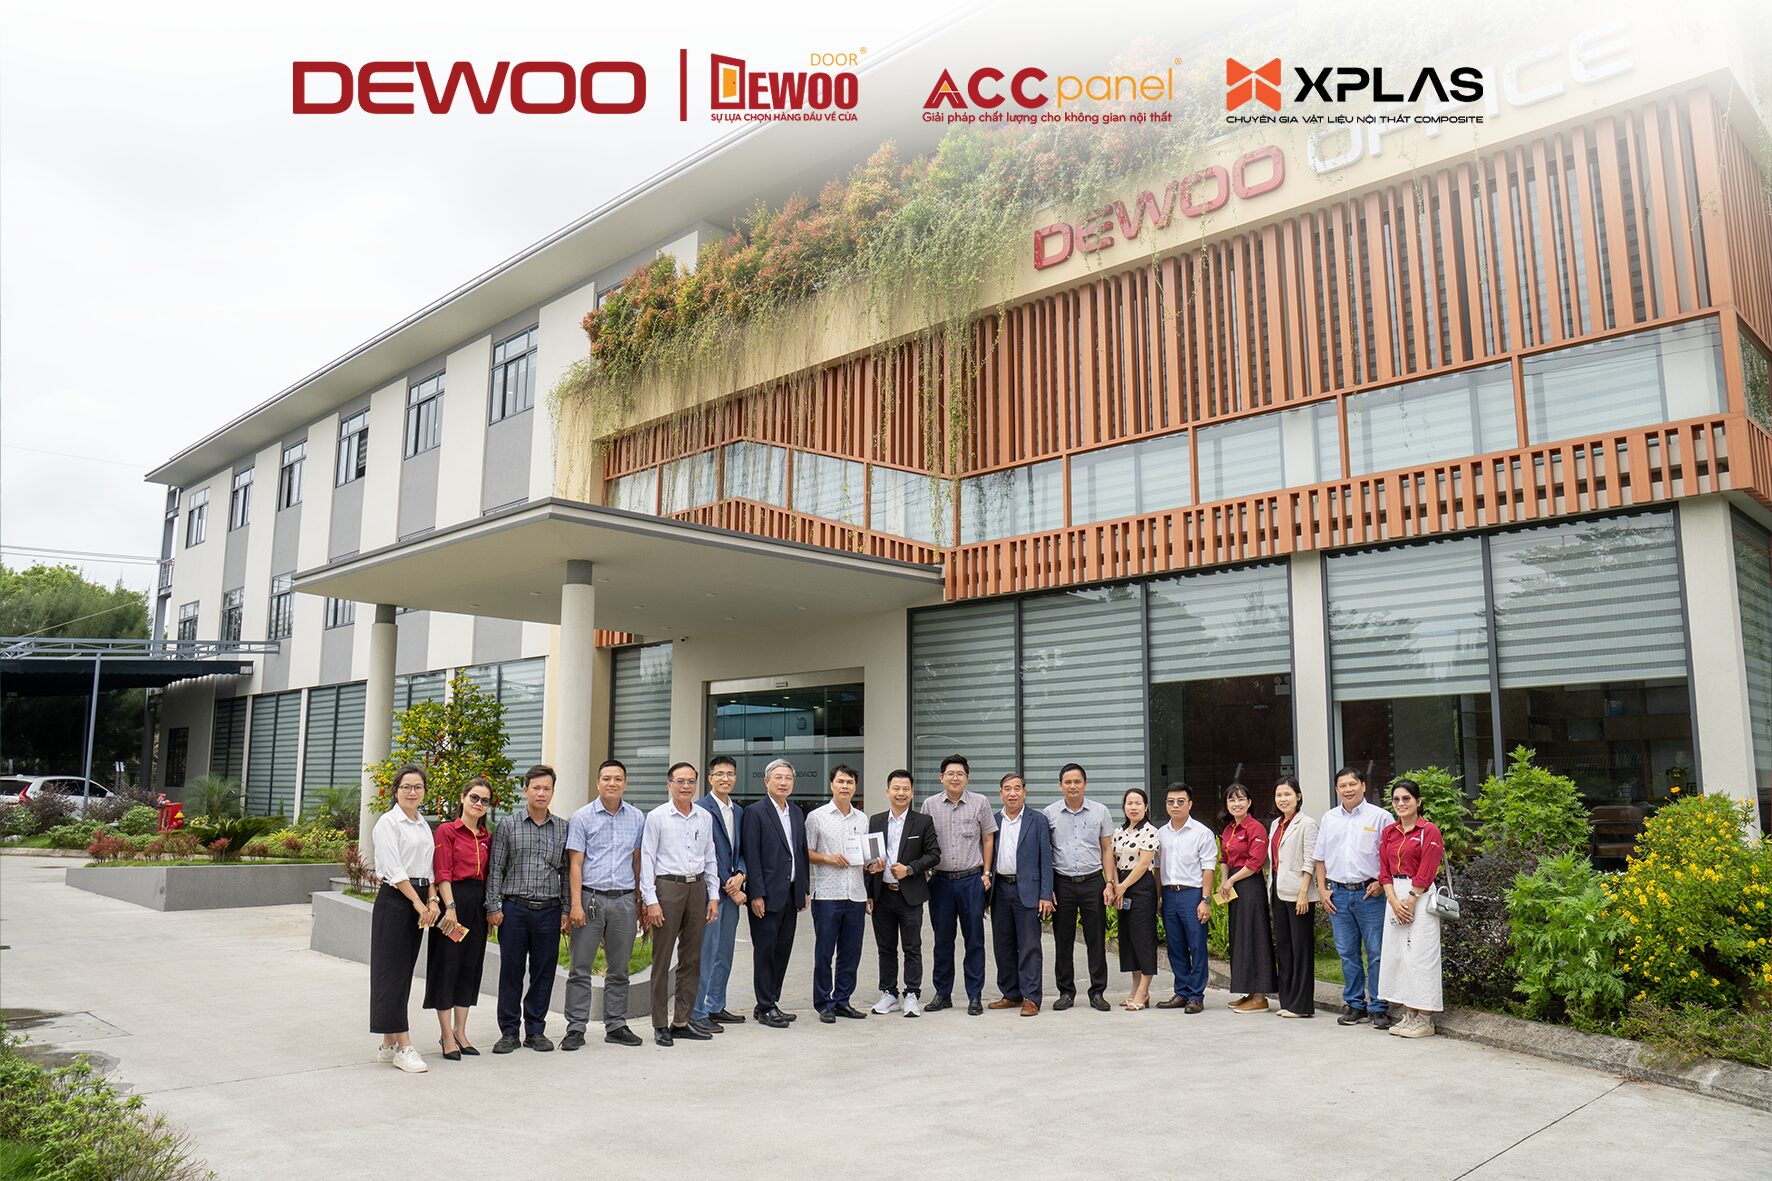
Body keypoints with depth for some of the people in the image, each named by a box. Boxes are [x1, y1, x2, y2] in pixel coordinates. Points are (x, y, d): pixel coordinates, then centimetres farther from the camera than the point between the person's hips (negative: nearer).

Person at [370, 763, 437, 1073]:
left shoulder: (423, 825, 16)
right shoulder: (388, 823, -6)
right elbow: (394, 869, -13)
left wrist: (432, 900, 0)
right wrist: (418, 903, -14)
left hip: (419, 901, 7)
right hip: (395, 899, -7)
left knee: (405, 972, 9)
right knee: (393, 971, -5)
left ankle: (389, 1043, 16)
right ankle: (404, 1047, -6)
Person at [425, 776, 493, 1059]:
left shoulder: (487, 836, 13)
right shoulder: (447, 831, -4)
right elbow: (442, 874, -11)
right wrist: (451, 907, -19)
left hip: (479, 903, 6)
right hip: (453, 899, -6)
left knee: (470, 967, 10)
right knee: (447, 965, -1)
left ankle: (460, 1032, 18)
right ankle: (447, 1035, 6)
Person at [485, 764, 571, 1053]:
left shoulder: (562, 829, 8)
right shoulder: (508, 825, 3)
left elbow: (566, 871, 10)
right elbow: (495, 869, 3)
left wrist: (566, 909, 5)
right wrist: (493, 907, -3)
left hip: (549, 910, 2)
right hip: (515, 908, -1)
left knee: (544, 971, 6)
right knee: (511, 970, 3)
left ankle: (536, 1030, 18)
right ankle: (509, 1032, 15)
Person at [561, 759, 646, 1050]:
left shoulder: (637, 818, 8)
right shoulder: (582, 817, -1)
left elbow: (637, 862, 12)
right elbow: (575, 864, -3)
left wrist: (639, 901, 10)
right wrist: (576, 904, -10)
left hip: (624, 899, 3)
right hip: (591, 897, -3)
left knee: (619, 969, 9)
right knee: (580, 968, 0)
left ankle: (616, 1026, 18)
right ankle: (576, 1028, 8)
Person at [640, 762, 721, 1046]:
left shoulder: (704, 817, 9)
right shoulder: (657, 817, -3)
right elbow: (647, 860, -5)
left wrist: (713, 896, 9)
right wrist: (651, 901, -10)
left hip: (697, 888, 5)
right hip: (668, 887, -5)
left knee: (692, 959, 8)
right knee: (662, 959, -1)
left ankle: (682, 1022, 18)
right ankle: (660, 1025, 7)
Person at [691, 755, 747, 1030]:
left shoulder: (739, 811, 14)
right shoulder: (701, 809, -10)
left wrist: (740, 875, -4)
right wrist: (728, 888, -11)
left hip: (731, 890, 8)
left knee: (724, 953, 13)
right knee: (706, 952, -5)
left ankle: (716, 1007, 23)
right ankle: (697, 1012, 3)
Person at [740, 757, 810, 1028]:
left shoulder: (797, 813, 13)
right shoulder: (755, 812, -8)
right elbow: (751, 856, -12)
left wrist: (804, 890, 12)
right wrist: (757, 895, -16)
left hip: (791, 894, 7)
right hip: (767, 894, -7)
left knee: (782, 950, 11)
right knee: (764, 952, 1)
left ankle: (771, 1003, 21)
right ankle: (766, 1008, 10)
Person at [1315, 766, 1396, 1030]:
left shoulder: (1380, 817, -1)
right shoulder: (1328, 818, 12)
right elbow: (1320, 858, 16)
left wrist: (1381, 883, -11)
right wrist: (1322, 889, 8)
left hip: (1369, 893, -4)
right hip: (1338, 894, 4)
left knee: (1376, 954, -1)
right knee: (1347, 954, 9)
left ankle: (1378, 1008, 7)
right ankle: (1355, 1005, 19)